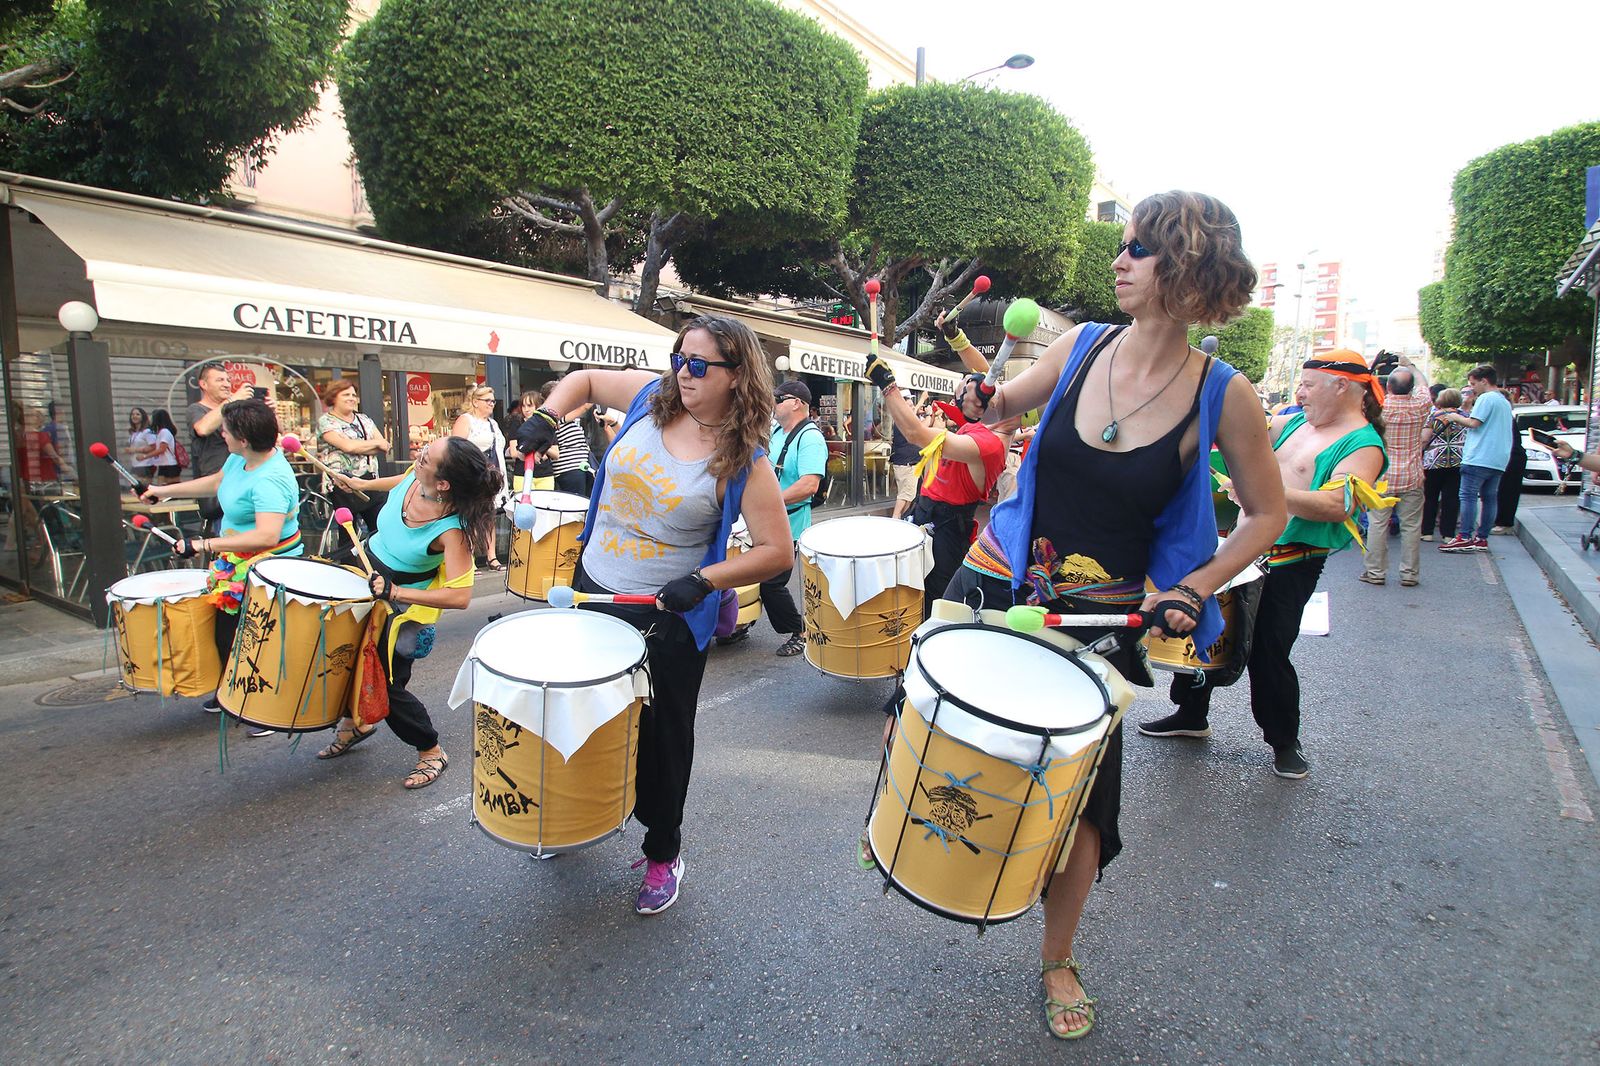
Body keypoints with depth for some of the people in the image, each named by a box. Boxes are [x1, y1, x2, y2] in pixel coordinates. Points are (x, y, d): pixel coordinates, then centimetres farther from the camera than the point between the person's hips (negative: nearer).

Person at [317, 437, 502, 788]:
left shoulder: (451, 529, -36)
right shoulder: (413, 478, -19)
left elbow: (460, 597, -39)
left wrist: (396, 592, -38)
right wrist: (361, 483, 19)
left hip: (403, 604, -7)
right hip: (366, 573, 7)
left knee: (388, 686, -4)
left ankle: (431, 752, 20)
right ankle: (355, 722, 49)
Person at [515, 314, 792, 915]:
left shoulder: (745, 462, -18)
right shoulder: (650, 397, -4)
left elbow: (777, 552, -19)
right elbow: (585, 379, 14)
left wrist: (704, 580, -28)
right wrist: (547, 417, -4)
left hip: (667, 617, -5)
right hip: (593, 589, 6)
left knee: (661, 734, 10)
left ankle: (663, 853, 33)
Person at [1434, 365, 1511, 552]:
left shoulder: (1486, 398, -8)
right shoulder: (1505, 402, 22)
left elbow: (1473, 422, -15)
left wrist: (1456, 417, 2)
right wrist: (1460, 421, 16)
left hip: (1479, 458, -9)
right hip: (1498, 460, 9)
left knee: (1468, 495, -8)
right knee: (1489, 498, 8)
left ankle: (1465, 538, -12)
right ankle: (1482, 538, 11)